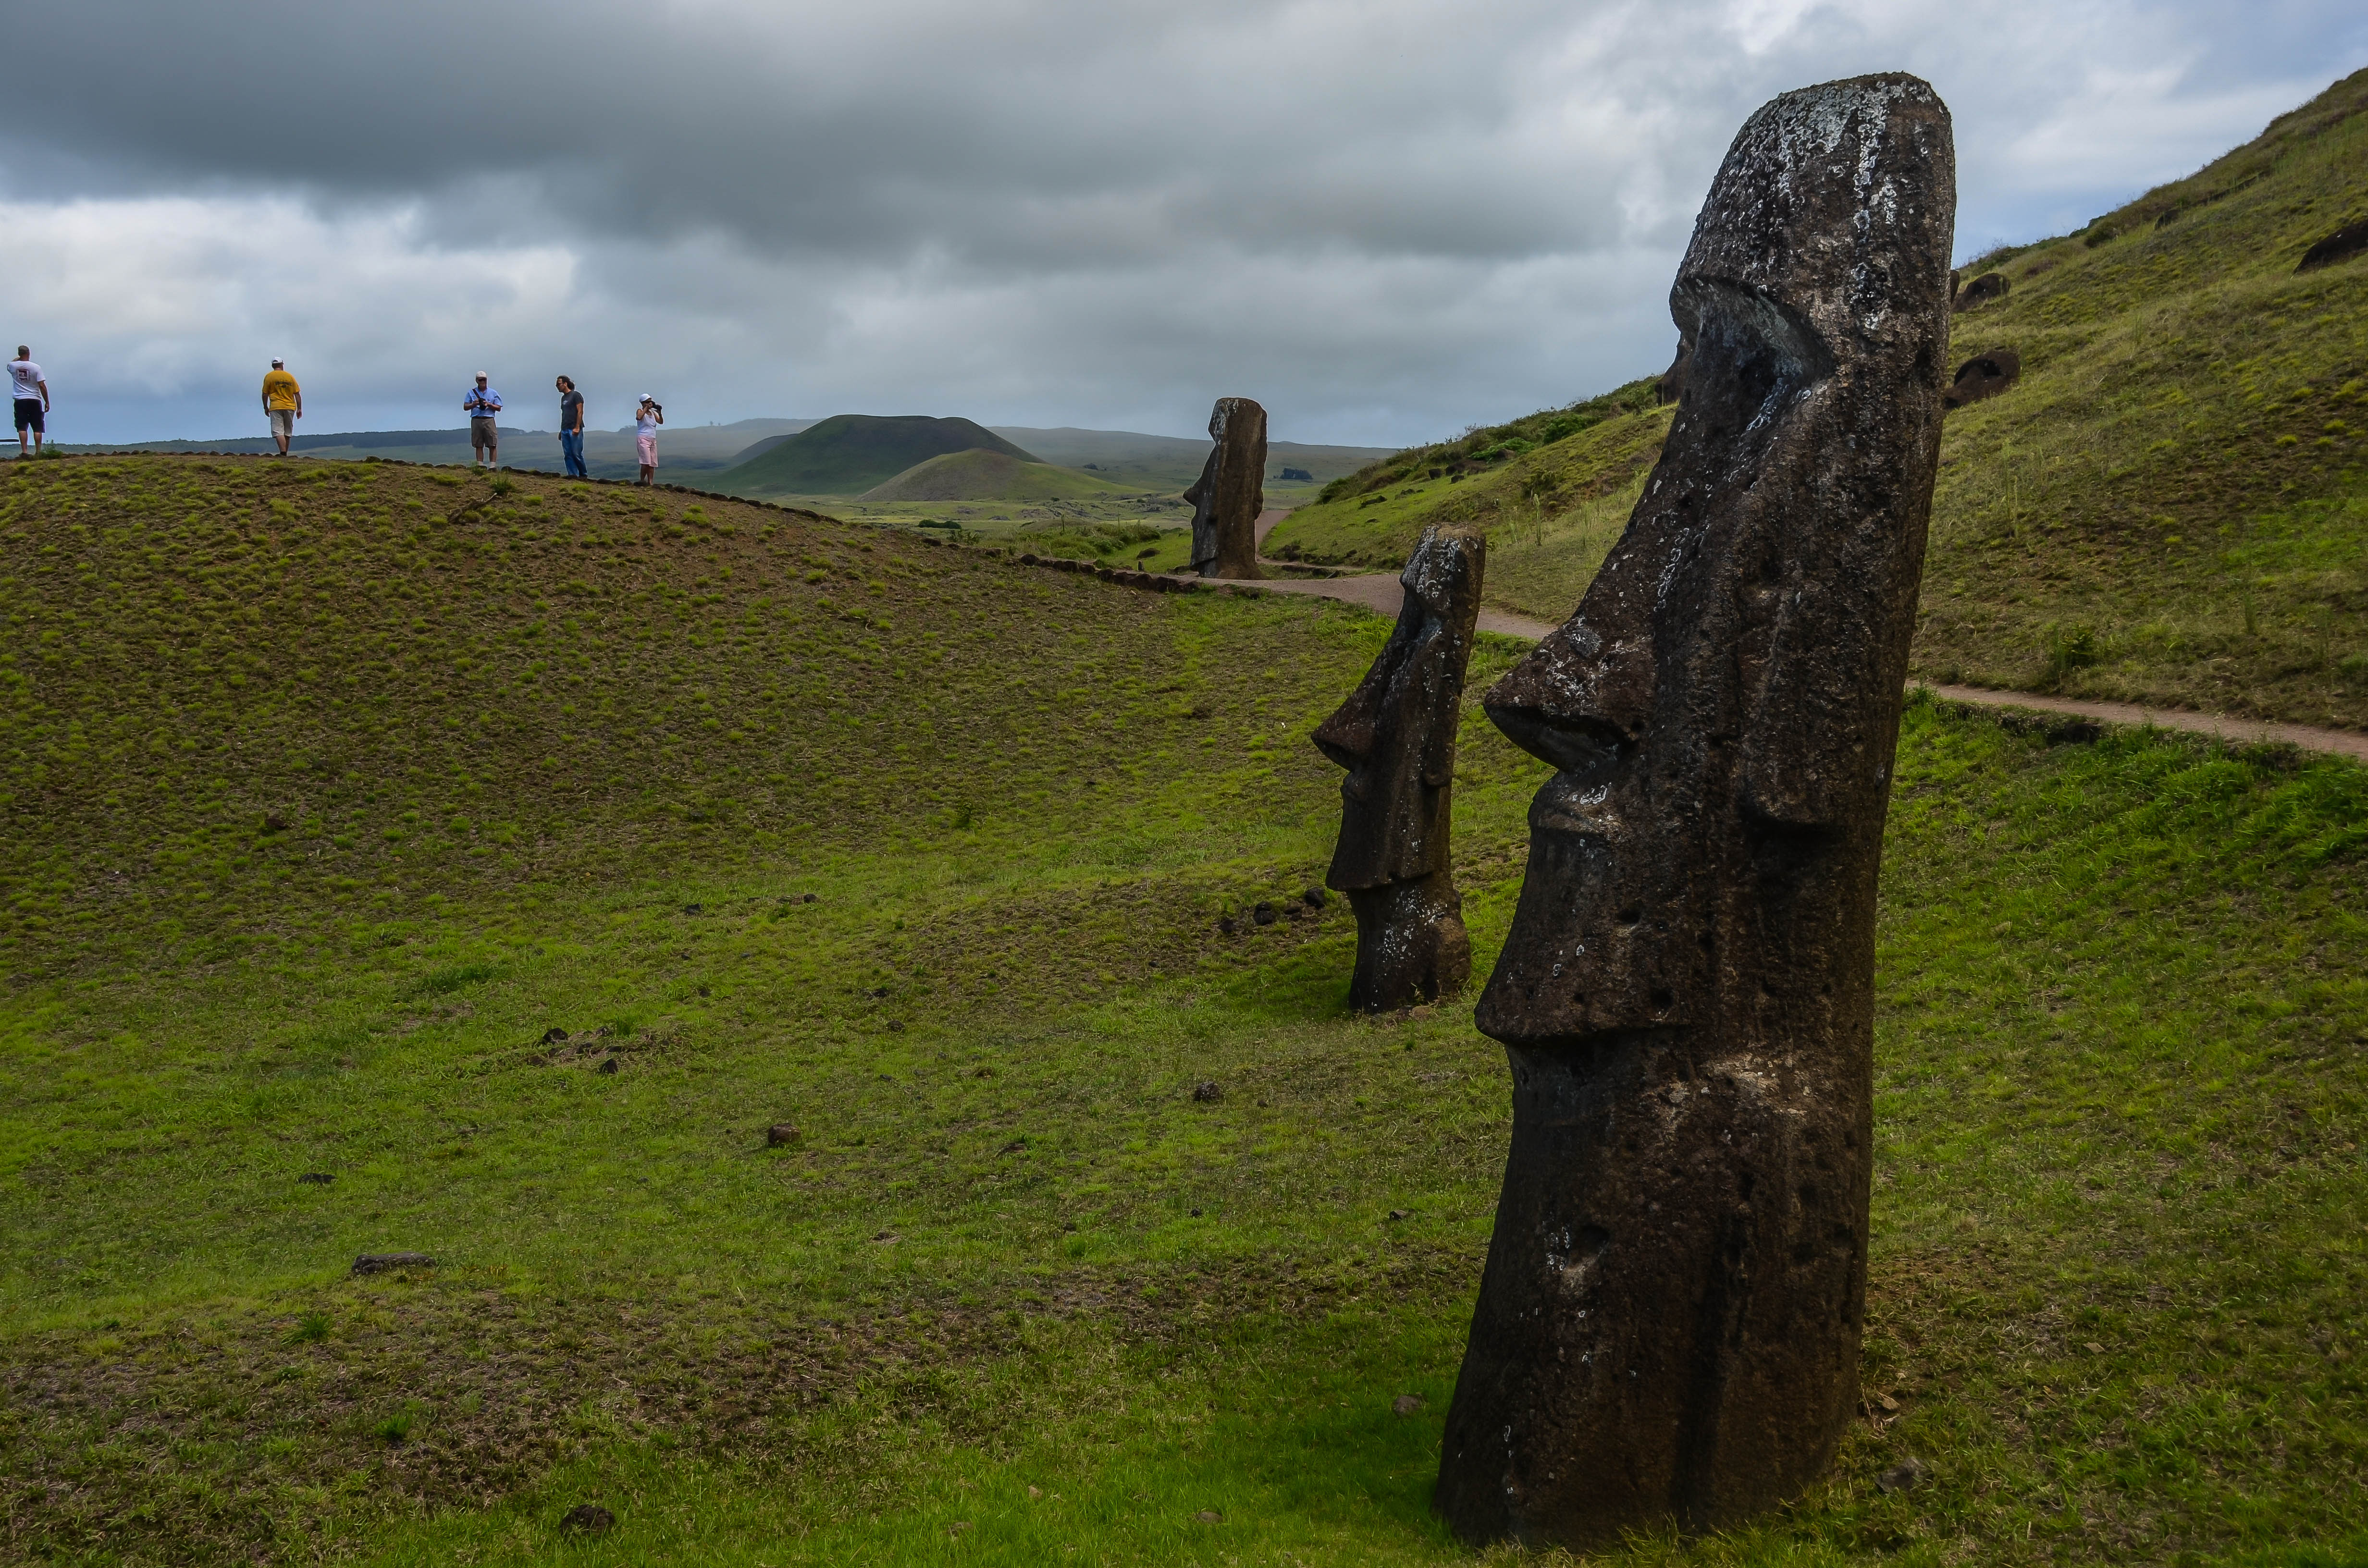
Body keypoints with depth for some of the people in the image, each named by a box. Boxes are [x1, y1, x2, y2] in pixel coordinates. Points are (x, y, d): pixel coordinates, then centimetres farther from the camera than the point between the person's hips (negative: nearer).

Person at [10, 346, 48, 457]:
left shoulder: (13, 366, 1)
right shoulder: (36, 368, -6)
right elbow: (42, 386, -8)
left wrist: (18, 358, 40)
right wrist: (47, 402, -1)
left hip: (20, 401, 1)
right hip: (35, 400, -1)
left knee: (22, 428, 0)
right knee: (37, 428, 3)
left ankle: (24, 451, -9)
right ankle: (38, 452, 1)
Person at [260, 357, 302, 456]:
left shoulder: (269, 376, 1)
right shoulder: (290, 377, 7)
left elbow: (265, 394, 0)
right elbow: (297, 394, 5)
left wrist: (266, 408, 11)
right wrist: (299, 409, 8)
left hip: (276, 407, -3)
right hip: (290, 407, 3)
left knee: (278, 432, -8)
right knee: (288, 432, 11)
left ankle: (283, 452, -25)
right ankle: (285, 454, 13)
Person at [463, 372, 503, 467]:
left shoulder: (493, 393, 13)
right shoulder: (472, 392, 14)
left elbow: (499, 408, 9)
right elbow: (465, 407, 10)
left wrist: (489, 405, -7)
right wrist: (473, 405, -10)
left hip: (489, 420, -1)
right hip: (476, 420, 1)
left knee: (493, 445, -9)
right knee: (479, 445, -1)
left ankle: (493, 465, -11)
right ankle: (480, 465, 0)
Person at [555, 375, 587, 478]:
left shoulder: (576, 395, -3)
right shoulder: (563, 398, 20)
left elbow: (580, 412, -11)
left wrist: (577, 428, -19)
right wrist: (561, 430, 17)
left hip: (575, 431, -8)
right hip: (565, 430, 8)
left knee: (576, 454, -10)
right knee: (567, 455, -1)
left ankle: (584, 474, 2)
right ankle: (573, 474, -4)